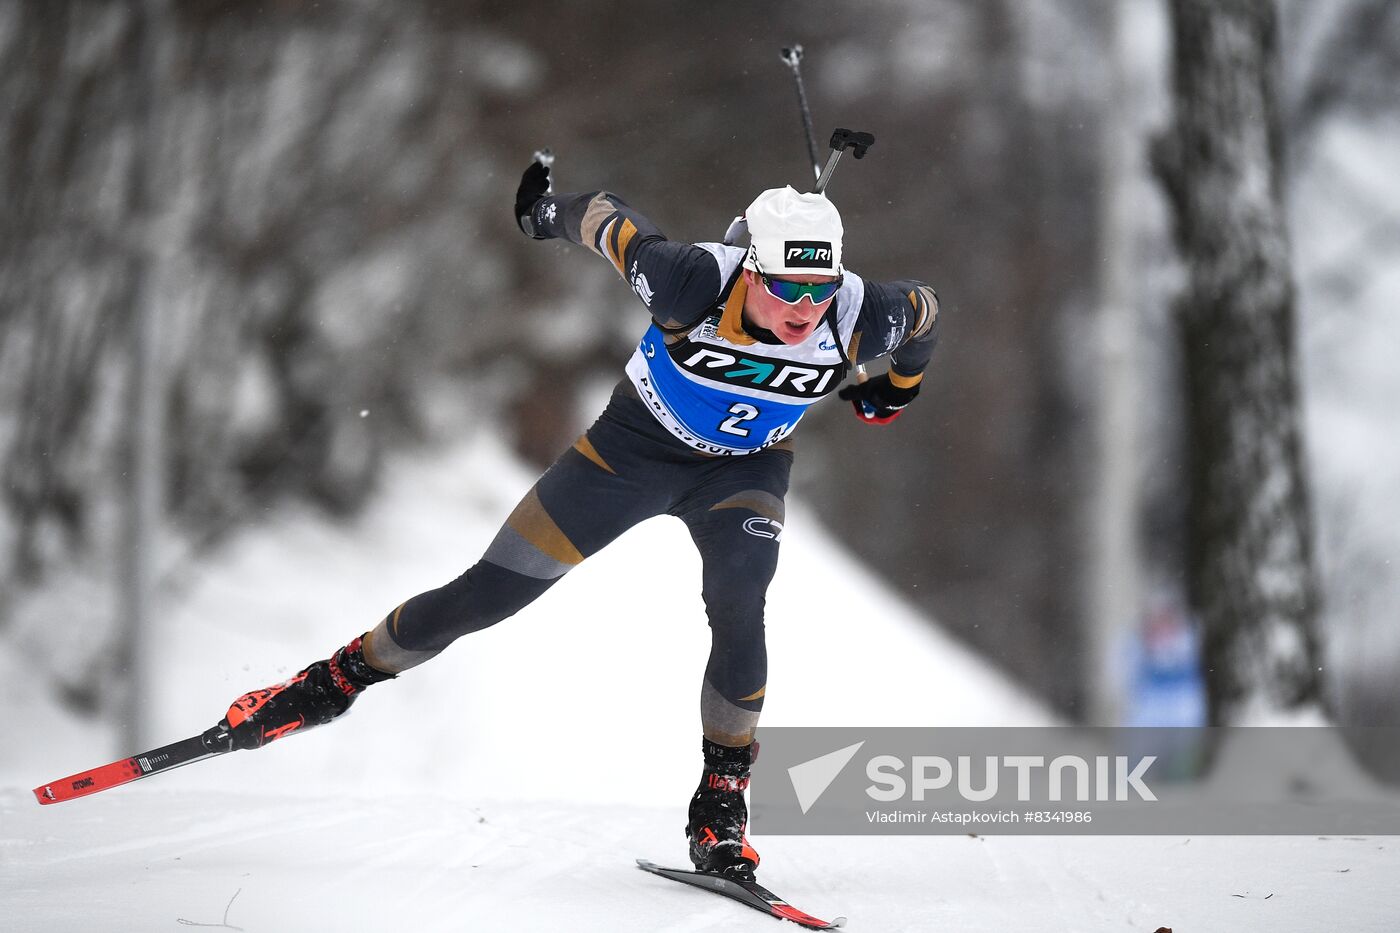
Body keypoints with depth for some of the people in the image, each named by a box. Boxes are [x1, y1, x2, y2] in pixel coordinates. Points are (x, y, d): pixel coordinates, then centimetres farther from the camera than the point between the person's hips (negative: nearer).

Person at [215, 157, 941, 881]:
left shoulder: (861, 319, -30)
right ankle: (341, 678, 25)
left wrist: (898, 388, 13)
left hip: (744, 470, 1)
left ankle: (722, 807, -10)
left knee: (738, 611, -27)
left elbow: (925, 312, -6)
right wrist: (549, 211, 2)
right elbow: (607, 221, -19)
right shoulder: (695, 284, -37)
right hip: (635, 444, -1)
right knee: (483, 596, 1)